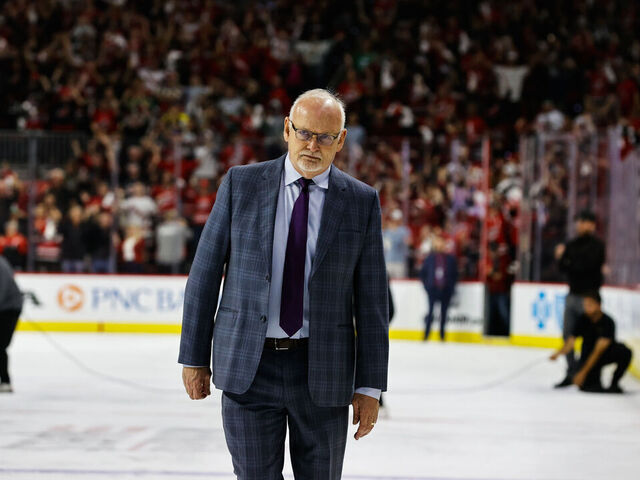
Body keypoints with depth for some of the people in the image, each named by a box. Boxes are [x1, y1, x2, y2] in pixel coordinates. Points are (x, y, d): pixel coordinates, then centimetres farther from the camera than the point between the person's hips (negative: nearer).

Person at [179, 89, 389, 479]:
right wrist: (194, 358, 2)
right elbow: (205, 272, 5)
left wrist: (370, 387, -1)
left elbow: (371, 299, 2)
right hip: (248, 366, 0)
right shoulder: (241, 184, 2)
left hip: (323, 372, 1)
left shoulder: (362, 202, 2)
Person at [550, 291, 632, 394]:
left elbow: (599, 350, -29)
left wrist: (583, 372, -34)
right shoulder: (582, 320, -11)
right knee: (584, 385, -24)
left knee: (625, 352, -34)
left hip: (607, 353, -2)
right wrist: (559, 353, -37)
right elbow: (571, 341, -14)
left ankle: (614, 384, -13)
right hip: (588, 354, 2)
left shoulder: (607, 322, -24)